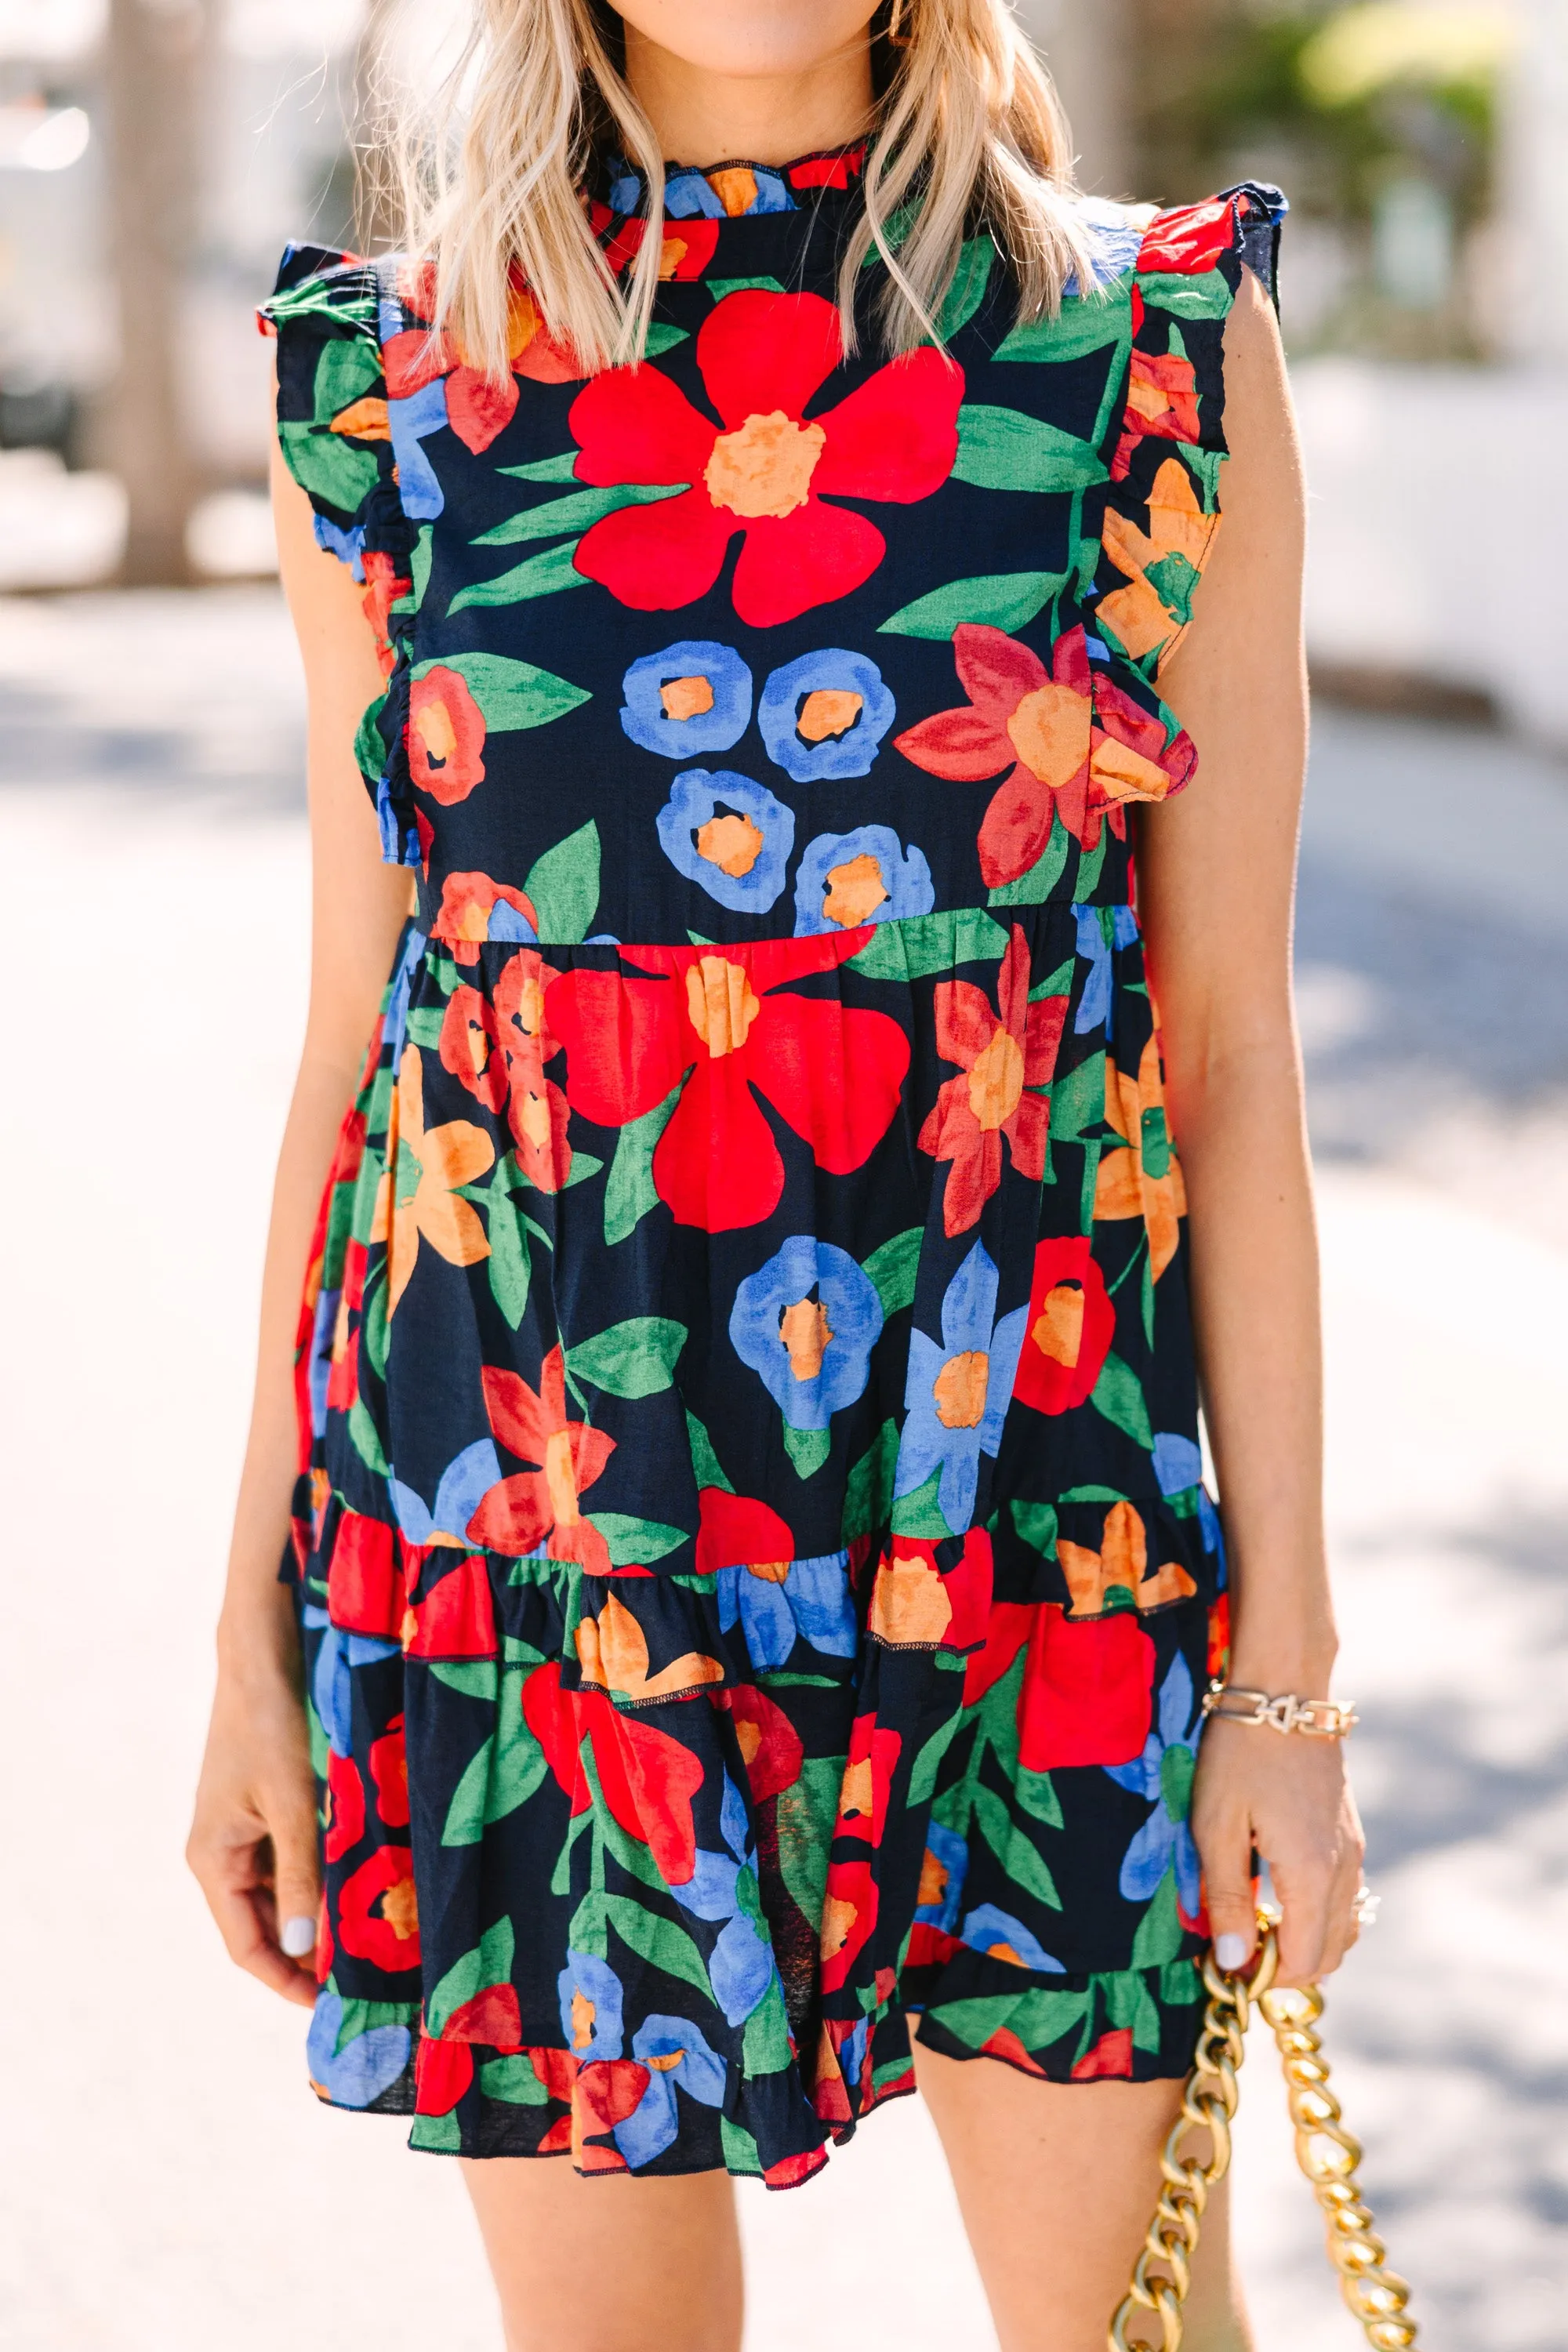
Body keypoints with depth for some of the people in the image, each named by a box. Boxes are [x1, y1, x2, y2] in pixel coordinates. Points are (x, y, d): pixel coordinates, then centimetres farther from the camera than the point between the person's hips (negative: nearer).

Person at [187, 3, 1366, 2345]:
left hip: (1033, 1509, 0)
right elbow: (357, 1030, 4)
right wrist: (258, 1628, 6)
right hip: (523, 1511, 1)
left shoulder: (1160, 346, -4)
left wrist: (1288, 1661, -2)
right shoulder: (392, 372, 0)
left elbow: (1236, 1041, -2)